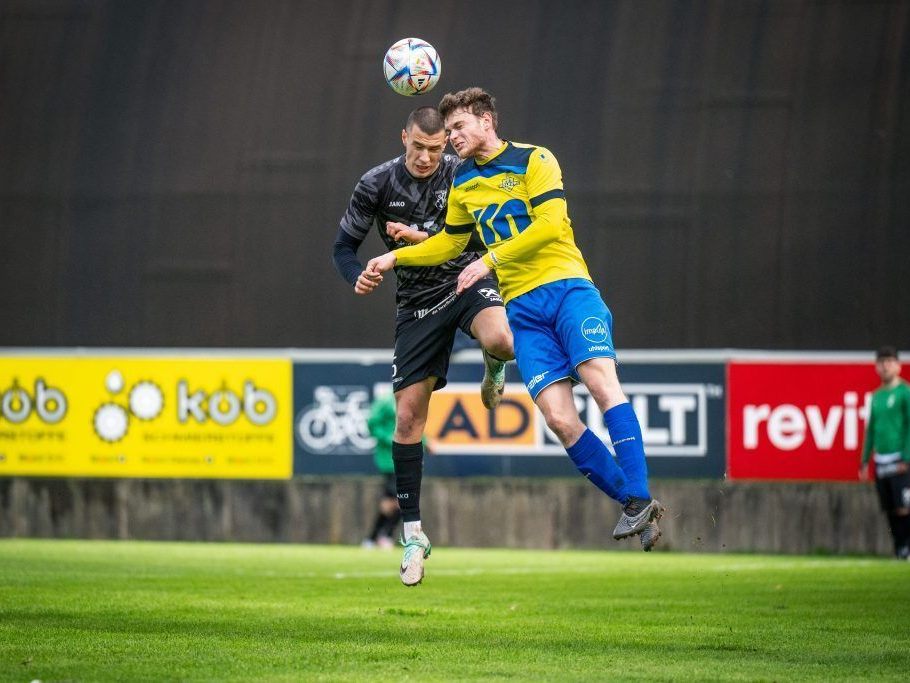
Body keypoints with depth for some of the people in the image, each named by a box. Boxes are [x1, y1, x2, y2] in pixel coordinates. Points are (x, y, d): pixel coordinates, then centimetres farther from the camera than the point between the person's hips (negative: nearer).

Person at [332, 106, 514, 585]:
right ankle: (413, 535, 6)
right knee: (408, 417, -5)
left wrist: (423, 238, -25)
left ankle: (493, 369, 5)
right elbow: (344, 245, 1)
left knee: (502, 341, -37)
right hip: (417, 303, 1)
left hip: (467, 280, -1)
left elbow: (475, 238, -11)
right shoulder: (377, 184, -6)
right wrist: (358, 276, -21)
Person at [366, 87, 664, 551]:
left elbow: (551, 223, -12)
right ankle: (636, 507, -5)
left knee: (600, 378, -27)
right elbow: (450, 242, 32)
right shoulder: (463, 185, 18)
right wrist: (395, 257, 21)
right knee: (559, 418, -13)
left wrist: (490, 261, -15)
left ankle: (638, 499, -27)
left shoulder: (533, 160, 0)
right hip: (522, 306, 4)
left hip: (566, 286, -4)